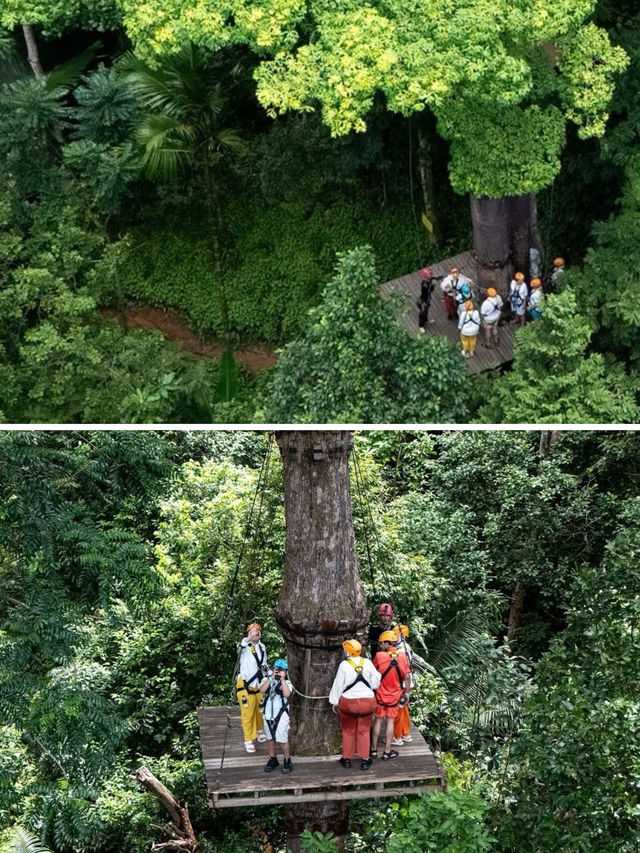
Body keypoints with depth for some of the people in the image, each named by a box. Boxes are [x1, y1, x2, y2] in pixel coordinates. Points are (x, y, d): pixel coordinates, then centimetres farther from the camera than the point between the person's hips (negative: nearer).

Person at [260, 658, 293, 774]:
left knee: (282, 740, -5)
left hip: (281, 715, -4)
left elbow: (287, 694, -18)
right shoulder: (268, 681, 9)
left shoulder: (287, 683, 1)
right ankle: (272, 760, 28)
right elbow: (262, 690, -9)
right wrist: (271, 678, -12)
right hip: (268, 714, 4)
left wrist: (282, 679, -15)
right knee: (269, 738, 13)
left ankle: (287, 761, 11)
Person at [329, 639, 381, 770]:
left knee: (348, 731, 14)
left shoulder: (344, 665, -13)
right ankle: (364, 760, 14)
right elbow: (375, 683, -2)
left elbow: (338, 685, -7)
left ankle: (347, 759, 23)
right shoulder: (367, 663, -8)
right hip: (367, 701, 1)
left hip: (348, 702, -1)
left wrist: (334, 702, 4)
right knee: (364, 731, 12)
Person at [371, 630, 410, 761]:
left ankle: (374, 750, 20)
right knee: (390, 722, 9)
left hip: (380, 694, -1)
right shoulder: (402, 657, -8)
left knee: (378, 721, 12)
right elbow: (406, 678, -3)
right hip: (395, 696, 1)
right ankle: (387, 752, 13)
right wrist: (404, 694, 7)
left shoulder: (379, 656, -17)